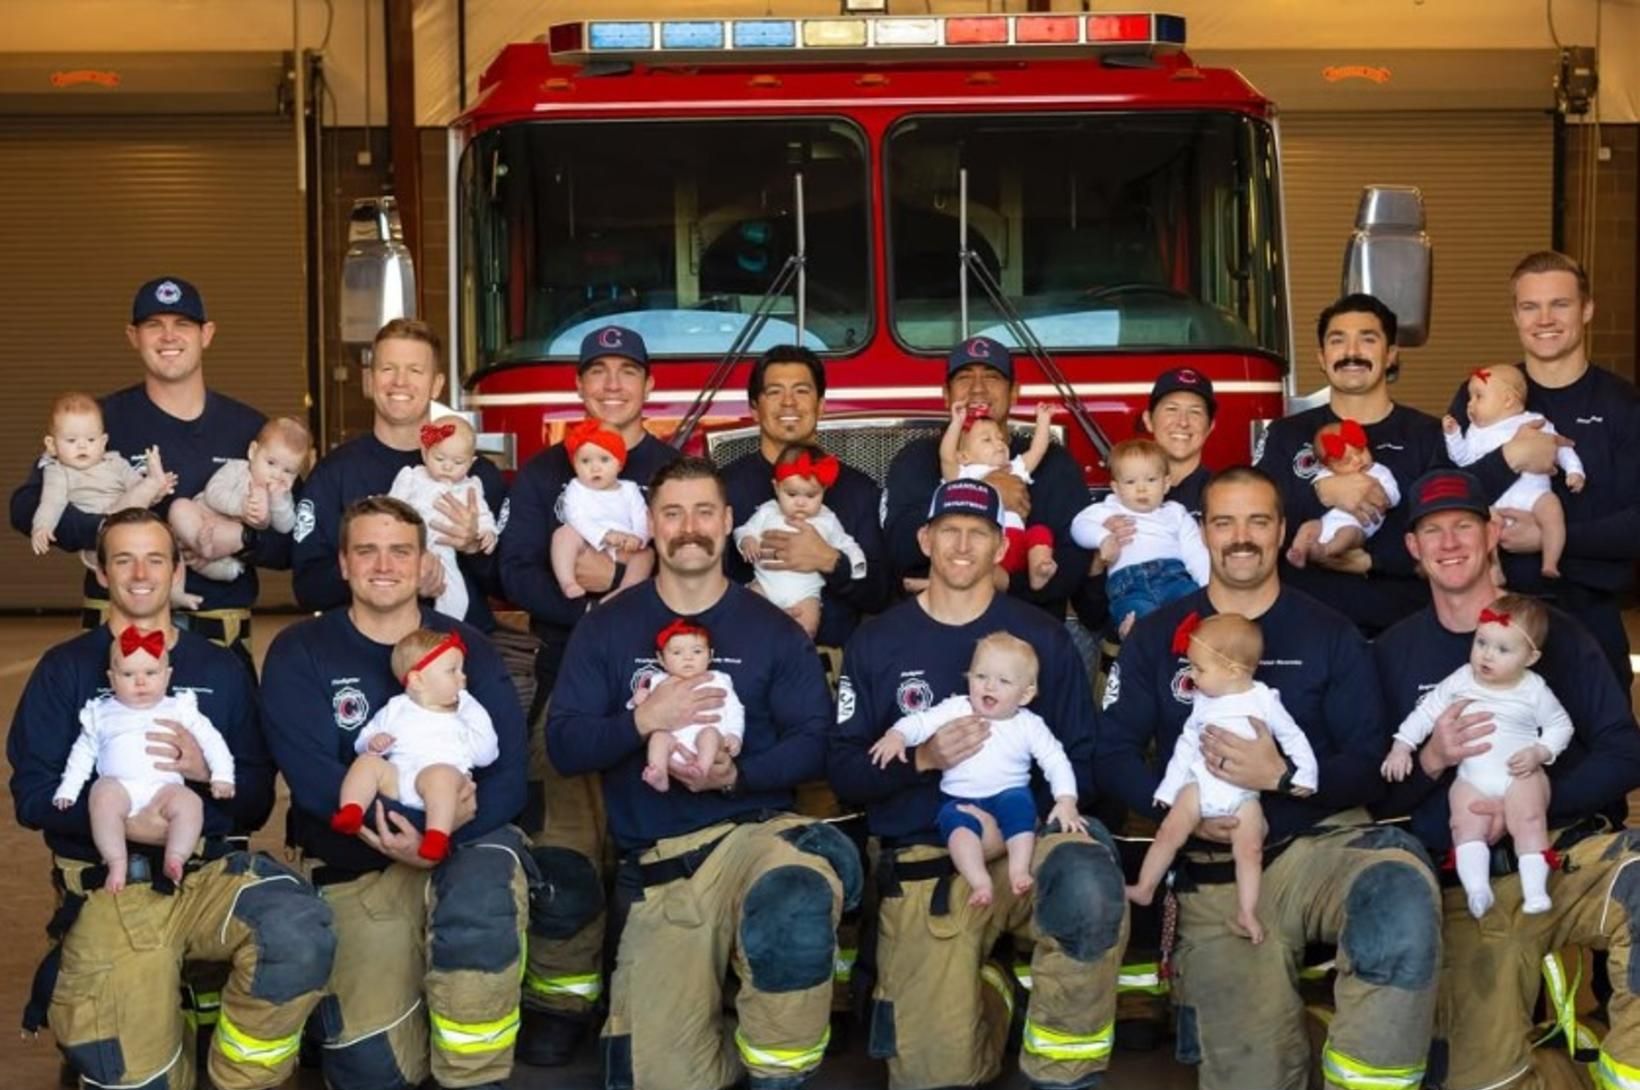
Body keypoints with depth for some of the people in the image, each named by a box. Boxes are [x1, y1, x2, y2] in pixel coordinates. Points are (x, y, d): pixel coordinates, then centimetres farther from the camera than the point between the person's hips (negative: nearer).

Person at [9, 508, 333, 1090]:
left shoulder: (221, 669, 15)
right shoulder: (65, 668, 9)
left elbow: (257, 801, 9)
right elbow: (32, 795, 0)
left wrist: (207, 771, -13)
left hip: (211, 868, 2)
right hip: (108, 883, -1)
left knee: (301, 933, -32)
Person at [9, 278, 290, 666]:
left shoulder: (249, 429, 8)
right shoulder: (102, 420, 4)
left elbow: (291, 542, 6)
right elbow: (27, 505, -5)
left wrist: (244, 540, -15)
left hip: (221, 636, 1)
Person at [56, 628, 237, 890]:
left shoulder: (179, 709, 16)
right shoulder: (101, 714, 21)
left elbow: (210, 739, 12)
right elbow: (83, 753, 25)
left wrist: (222, 776, -1)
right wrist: (67, 790, 15)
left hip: (165, 787, 0)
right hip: (118, 785, 0)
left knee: (190, 803, -31)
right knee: (103, 795, -34)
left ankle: (174, 860, -33)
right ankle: (116, 864, -32)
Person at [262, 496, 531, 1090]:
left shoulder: (466, 646, 6)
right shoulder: (298, 653, 2)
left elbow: (507, 774, -5)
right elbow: (313, 777, -12)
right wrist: (428, 812, -24)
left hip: (469, 843, 0)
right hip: (353, 865, 0)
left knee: (478, 902, -36)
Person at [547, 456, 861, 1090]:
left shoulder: (772, 629, 7)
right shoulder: (606, 628, 8)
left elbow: (814, 741, -1)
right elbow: (563, 746, 0)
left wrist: (736, 775, -17)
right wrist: (644, 721, -17)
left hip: (755, 829, -1)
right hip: (656, 864, 1)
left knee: (796, 919, -40)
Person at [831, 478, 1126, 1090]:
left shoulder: (1043, 637, 8)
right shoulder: (877, 643, 8)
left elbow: (1081, 760, 3)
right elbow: (843, 772, 3)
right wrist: (922, 759, -15)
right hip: (924, 860, 0)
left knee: (1091, 894, -37)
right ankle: (986, 990, 25)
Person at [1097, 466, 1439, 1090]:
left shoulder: (1330, 635, 6)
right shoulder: (1158, 636, 10)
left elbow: (1369, 764, -2)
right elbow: (1114, 754, 4)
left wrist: (1282, 777, -19)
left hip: (1321, 841, 0)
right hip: (1216, 871, 0)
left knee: (1403, 897, -37)